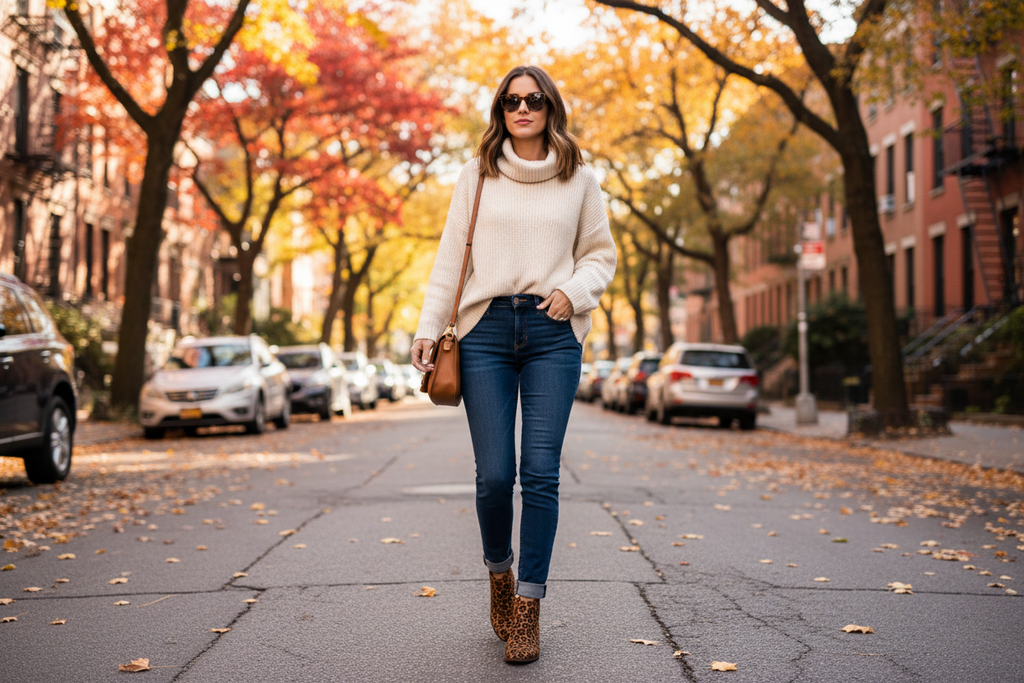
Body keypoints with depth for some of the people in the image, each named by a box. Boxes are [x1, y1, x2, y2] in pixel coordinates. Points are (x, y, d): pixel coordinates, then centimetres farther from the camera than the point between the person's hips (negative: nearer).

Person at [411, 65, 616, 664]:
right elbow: (452, 257, 11)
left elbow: (601, 255, 16)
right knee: (494, 474, -5)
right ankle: (499, 573, 23)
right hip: (486, 328, 0)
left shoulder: (580, 180, 11)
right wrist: (428, 328, 5)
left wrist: (573, 290, -4)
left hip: (553, 333, 0)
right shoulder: (478, 176, 11)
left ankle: (528, 605, 2)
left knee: (541, 473, -7)